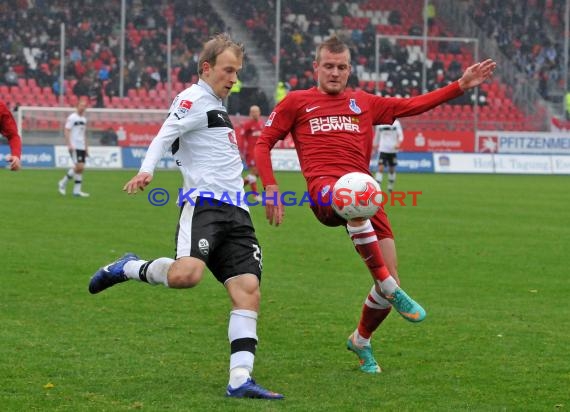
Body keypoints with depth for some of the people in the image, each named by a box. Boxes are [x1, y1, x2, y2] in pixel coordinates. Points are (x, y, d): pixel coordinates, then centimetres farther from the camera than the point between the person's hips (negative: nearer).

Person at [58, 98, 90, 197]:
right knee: (79, 167, -15)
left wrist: (86, 148, 19)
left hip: (82, 147, 7)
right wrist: (69, 145, -20)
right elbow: (66, 131, -11)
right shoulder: (72, 117, -6)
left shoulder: (84, 119, 17)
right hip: (74, 147, -7)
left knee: (81, 168, 2)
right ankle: (63, 183, -1)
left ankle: (77, 191, 3)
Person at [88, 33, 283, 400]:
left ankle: (240, 379, -12)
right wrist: (146, 171, -31)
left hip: (235, 212, 9)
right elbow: (164, 136, -15)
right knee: (187, 274, -30)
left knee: (248, 289, -7)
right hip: (203, 204, -9)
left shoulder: (216, 106, 27)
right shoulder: (195, 98, -1)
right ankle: (129, 268, 1)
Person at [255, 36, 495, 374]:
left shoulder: (364, 103, 24)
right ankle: (391, 289, -39)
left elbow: (415, 105, 23)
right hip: (324, 191, -4)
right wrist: (271, 187, 2)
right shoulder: (297, 102, 17)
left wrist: (462, 85, 15)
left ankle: (361, 340, 25)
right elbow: (264, 143, 17)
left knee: (389, 279, -4)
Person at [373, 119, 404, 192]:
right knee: (380, 168, -12)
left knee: (392, 169, 11)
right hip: (383, 150, 0)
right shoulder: (379, 124, 5)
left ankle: (390, 187, 26)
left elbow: (400, 135, -4)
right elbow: (377, 137, 16)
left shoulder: (396, 123, -1)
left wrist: (398, 143, -23)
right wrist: (374, 149, 20)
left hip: (393, 150, 0)